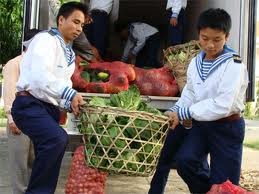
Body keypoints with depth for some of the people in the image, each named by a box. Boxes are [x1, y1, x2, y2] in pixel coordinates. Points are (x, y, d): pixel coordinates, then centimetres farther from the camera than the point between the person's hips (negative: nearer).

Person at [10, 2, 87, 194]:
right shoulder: (46, 39, -6)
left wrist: (71, 103, 3)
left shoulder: (69, 54, 22)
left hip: (50, 108, 10)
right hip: (30, 105, -10)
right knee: (58, 138, -32)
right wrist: (69, 94, -33)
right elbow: (40, 75, -23)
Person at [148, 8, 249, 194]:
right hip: (201, 123, 5)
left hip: (227, 127, -5)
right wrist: (176, 111, -5)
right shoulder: (196, 63, 2)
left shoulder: (233, 65, -18)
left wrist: (184, 113, -23)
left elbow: (222, 105, -25)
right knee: (184, 160, -15)